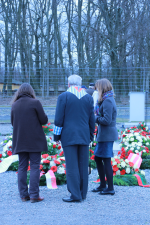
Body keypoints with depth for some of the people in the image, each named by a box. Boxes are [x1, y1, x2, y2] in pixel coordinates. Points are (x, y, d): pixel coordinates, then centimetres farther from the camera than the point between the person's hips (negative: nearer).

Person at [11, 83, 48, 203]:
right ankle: (34, 195, -3)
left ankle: (23, 195, 9)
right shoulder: (35, 102, -8)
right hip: (34, 141, -4)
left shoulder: (14, 105, 5)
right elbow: (44, 120, -7)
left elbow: (13, 122, 12)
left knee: (22, 167, 9)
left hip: (20, 141, 4)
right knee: (35, 167, -1)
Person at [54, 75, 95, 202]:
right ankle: (83, 193, 13)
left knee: (72, 166, -3)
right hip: (84, 137, 4)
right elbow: (92, 119, 11)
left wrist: (57, 135, 3)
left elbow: (59, 119, -5)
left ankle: (75, 195, -4)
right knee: (83, 166, 8)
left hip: (69, 136, -4)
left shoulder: (63, 97, -3)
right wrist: (91, 135, 19)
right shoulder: (88, 98, 8)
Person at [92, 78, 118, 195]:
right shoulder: (107, 100, 14)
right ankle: (103, 185, 25)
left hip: (107, 135, -10)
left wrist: (95, 118, -9)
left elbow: (106, 120, -22)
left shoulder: (107, 101, -18)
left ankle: (110, 188, 5)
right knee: (98, 158, 16)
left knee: (106, 160, -3)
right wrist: (97, 116, 2)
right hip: (104, 134, 10)